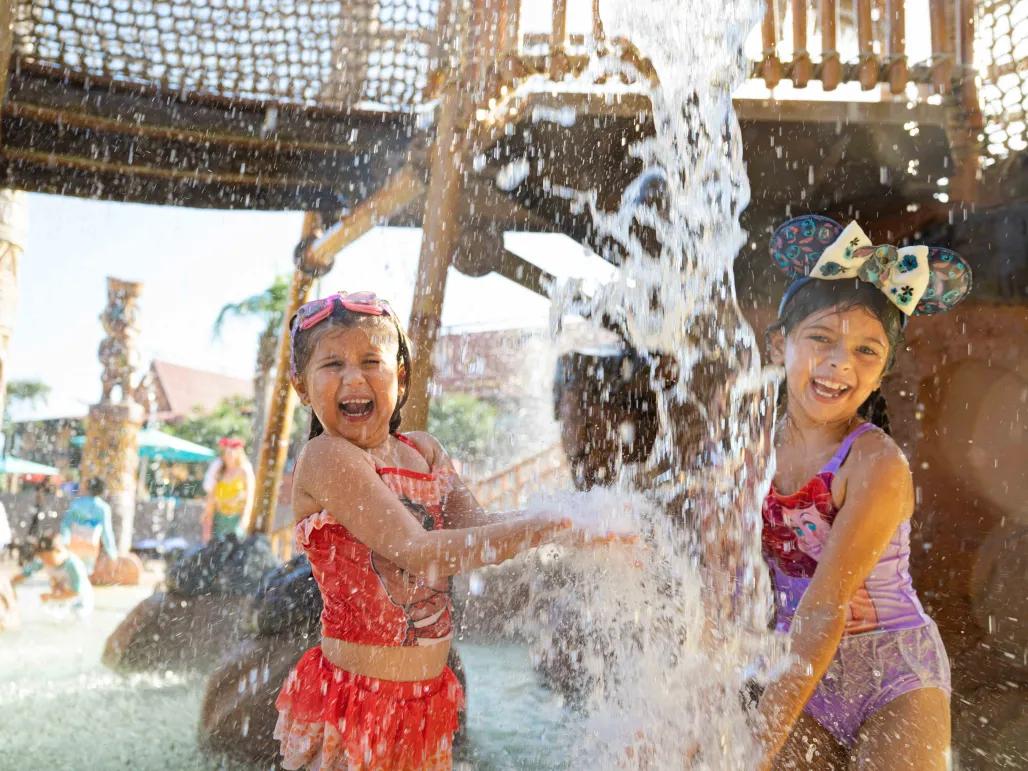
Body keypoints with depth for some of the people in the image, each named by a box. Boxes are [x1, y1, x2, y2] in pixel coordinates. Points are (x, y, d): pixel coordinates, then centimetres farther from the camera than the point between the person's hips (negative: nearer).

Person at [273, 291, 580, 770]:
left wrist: (576, 521, -21)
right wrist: (543, 527, -31)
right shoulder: (325, 456, -18)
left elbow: (475, 526, -6)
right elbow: (418, 552, -27)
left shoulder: (423, 451, 4)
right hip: (355, 693, -6)